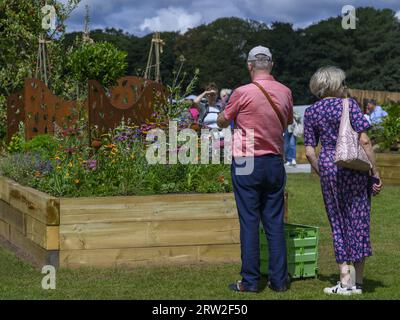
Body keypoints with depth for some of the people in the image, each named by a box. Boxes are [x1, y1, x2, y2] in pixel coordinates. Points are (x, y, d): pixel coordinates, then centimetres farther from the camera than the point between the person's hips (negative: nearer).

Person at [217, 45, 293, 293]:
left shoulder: (243, 93, -12)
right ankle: (279, 279, 12)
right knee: (275, 223, 9)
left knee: (249, 223, 0)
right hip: (275, 162, 4)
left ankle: (250, 281, 3)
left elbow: (222, 122, 3)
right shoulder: (285, 92, 2)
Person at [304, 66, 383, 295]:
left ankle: (345, 279, 5)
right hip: (355, 166, -2)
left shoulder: (311, 112, 7)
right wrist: (375, 172, -5)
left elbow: (309, 151, 5)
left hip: (328, 166, 3)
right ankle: (358, 281, 7)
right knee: (358, 220, 5)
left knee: (338, 223, 11)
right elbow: (364, 141, -9)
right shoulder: (349, 105, -3)